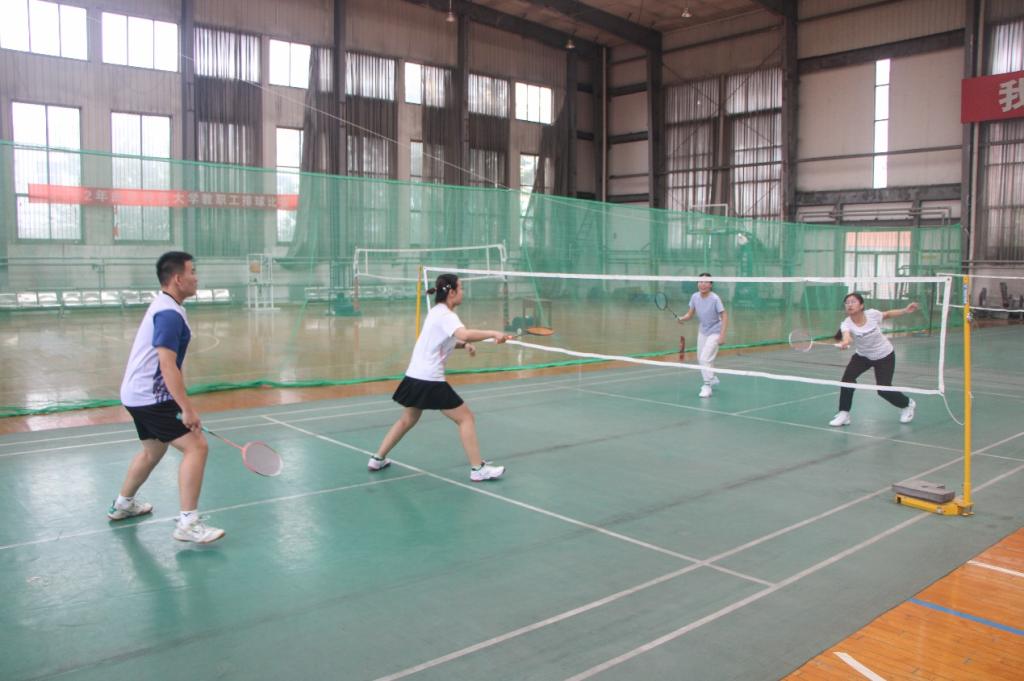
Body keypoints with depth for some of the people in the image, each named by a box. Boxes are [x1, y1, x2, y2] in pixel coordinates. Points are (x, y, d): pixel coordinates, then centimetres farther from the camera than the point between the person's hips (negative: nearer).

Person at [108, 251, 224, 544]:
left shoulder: (162, 306, 13)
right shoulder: (169, 314, -19)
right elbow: (168, 366, -26)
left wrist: (180, 404, 27)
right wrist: (187, 409, -26)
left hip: (139, 394, 11)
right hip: (151, 397, -11)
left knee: (154, 451, 27)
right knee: (196, 446, -14)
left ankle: (122, 505, 45)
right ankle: (188, 523, -13)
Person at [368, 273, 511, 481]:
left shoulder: (437, 312, 14)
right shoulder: (445, 315, -15)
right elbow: (465, 334, -35)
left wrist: (464, 345, 5)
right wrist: (493, 333, -29)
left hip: (414, 376, 9)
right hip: (430, 380, -9)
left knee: (407, 420, 24)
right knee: (466, 418, -1)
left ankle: (377, 459, 31)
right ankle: (478, 469, -1)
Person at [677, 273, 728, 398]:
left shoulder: (715, 298, -24)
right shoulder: (695, 297, -10)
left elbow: (724, 316, -21)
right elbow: (690, 314, -2)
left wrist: (722, 335, -28)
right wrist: (682, 318, -24)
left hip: (714, 331, -6)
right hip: (702, 331, 6)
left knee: (705, 358, -18)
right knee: (700, 359, 18)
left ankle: (707, 386, -5)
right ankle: (712, 379, 44)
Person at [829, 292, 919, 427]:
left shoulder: (872, 314, -22)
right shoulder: (846, 324, -25)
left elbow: (888, 314, 2)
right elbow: (846, 336, -49)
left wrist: (905, 310, -6)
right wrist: (845, 342, -71)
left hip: (884, 355, -1)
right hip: (862, 356, 1)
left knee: (883, 390, -5)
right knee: (847, 378, -21)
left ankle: (908, 404, 27)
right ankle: (843, 414, -7)